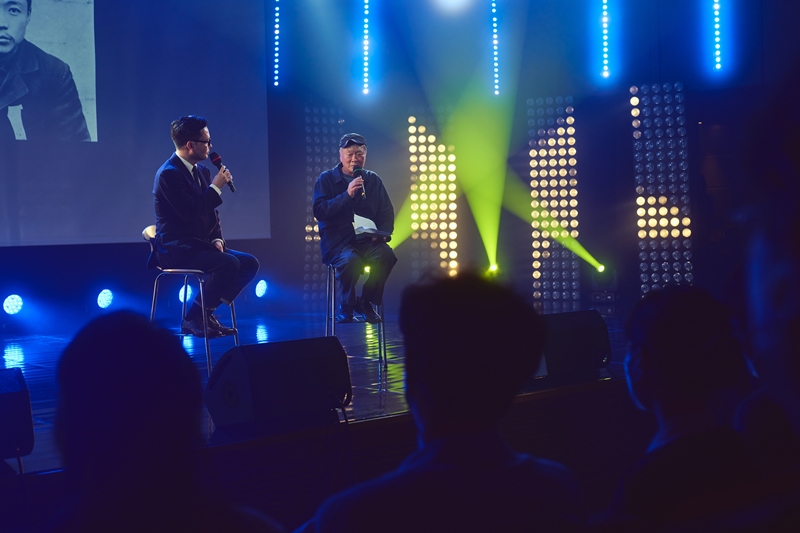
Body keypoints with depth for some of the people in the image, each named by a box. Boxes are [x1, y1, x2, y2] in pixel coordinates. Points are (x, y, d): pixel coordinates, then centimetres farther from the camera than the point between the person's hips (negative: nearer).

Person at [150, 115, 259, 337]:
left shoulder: (202, 171, 13)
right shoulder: (169, 174, -15)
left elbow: (211, 212, 19)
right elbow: (190, 212, -25)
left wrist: (217, 239, 1)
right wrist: (216, 187, -15)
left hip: (199, 244, 9)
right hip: (176, 249, -9)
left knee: (250, 263, -4)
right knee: (229, 263, -29)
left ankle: (208, 312, 2)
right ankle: (193, 318, -13)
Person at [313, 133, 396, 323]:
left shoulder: (373, 180, 14)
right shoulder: (326, 179, 4)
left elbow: (387, 213, 13)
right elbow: (319, 211, -9)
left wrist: (383, 232, -8)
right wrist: (346, 195, -19)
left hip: (366, 238, 3)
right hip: (336, 239, -3)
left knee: (386, 255, -30)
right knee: (351, 259, -37)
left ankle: (366, 302, -7)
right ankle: (347, 306, -8)